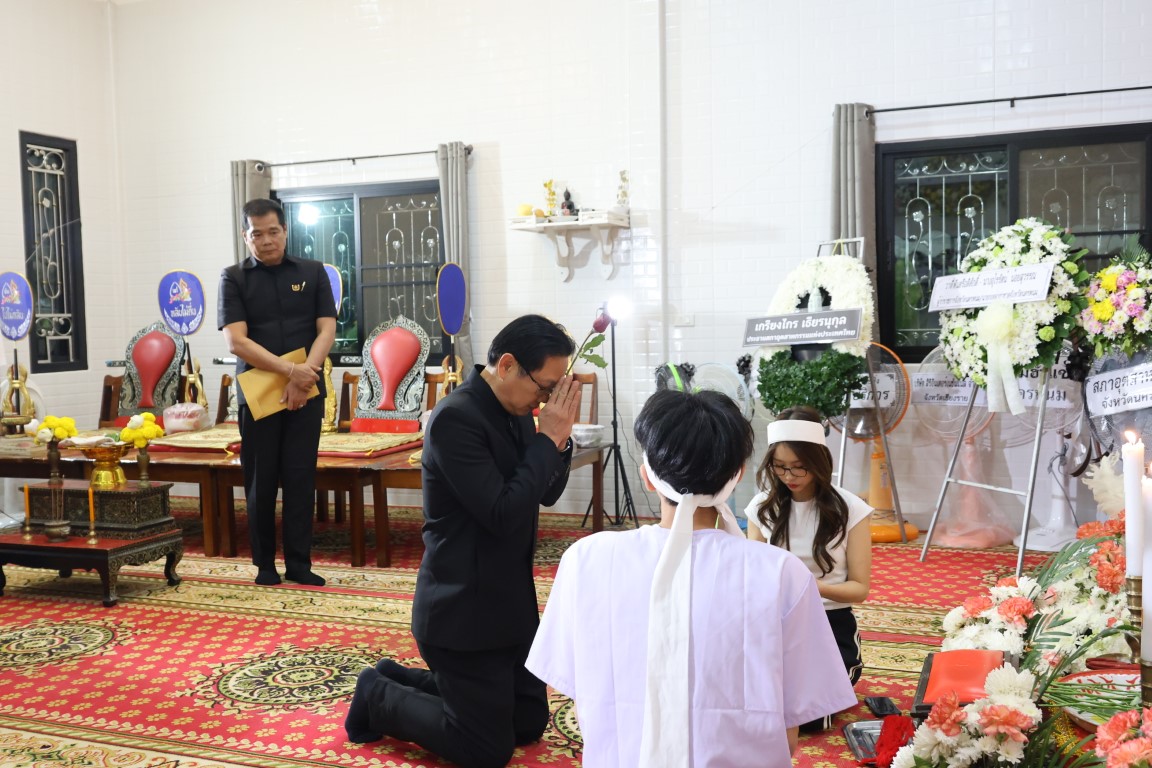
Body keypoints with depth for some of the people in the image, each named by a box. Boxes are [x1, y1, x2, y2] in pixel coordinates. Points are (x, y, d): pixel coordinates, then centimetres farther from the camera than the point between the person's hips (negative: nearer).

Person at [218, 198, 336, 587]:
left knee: (300, 478, 2)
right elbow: (236, 341, -8)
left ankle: (299, 563, 9)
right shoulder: (234, 278, 2)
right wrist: (289, 370, -17)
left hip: (305, 393, 1)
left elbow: (326, 329, 0)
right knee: (261, 481, 4)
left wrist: (305, 375, -15)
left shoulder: (312, 272, 7)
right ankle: (264, 563, 15)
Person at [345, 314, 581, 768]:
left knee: (530, 722, 18)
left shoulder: (515, 410, 3)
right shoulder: (456, 417, -23)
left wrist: (559, 437, -6)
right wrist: (548, 438, -21)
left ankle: (397, 680, 27)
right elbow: (503, 515, -28)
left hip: (507, 603, 9)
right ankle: (378, 698, 19)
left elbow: (547, 493, 11)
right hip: (465, 611, -9)